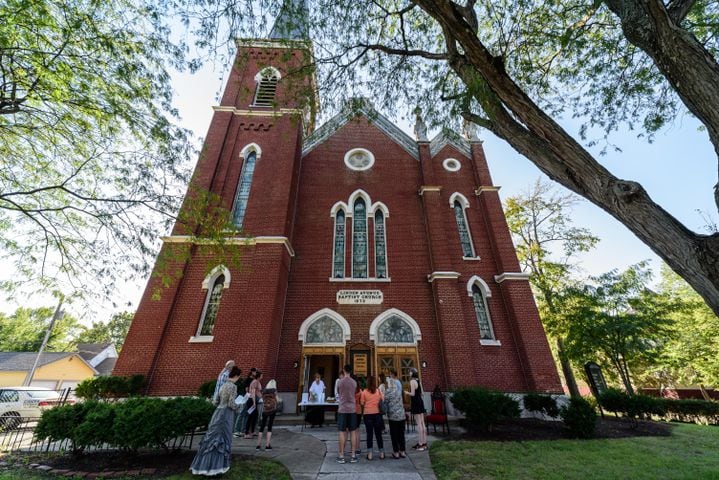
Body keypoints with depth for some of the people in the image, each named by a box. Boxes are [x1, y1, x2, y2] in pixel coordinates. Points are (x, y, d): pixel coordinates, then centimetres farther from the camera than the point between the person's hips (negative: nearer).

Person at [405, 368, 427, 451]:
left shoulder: (412, 381, -15)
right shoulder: (418, 381, 10)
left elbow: (413, 394, -19)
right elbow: (421, 393, 14)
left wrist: (407, 393, -1)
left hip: (415, 403, -8)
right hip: (420, 402, 8)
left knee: (419, 424, -4)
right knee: (422, 423, 12)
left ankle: (421, 444, 1)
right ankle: (424, 442, 20)